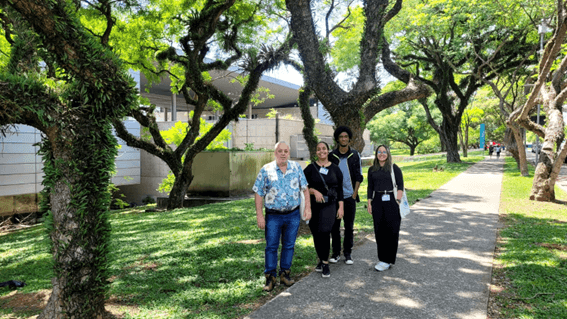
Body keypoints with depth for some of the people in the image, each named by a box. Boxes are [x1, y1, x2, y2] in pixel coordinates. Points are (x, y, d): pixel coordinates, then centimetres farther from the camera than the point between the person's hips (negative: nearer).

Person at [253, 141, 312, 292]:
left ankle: (285, 274, 25)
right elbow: (259, 193, -4)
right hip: (273, 216, -2)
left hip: (293, 215, 2)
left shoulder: (296, 167, 3)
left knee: (289, 245, 11)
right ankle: (270, 277, 16)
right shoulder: (266, 169, -4)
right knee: (271, 246, 3)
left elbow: (305, 188, 7)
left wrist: (308, 208, 0)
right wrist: (259, 215, -8)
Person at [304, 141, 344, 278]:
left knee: (324, 231, -19)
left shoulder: (335, 169, 6)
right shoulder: (310, 168, 3)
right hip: (314, 206, 1)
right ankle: (321, 260, 28)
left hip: (329, 205, -1)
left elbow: (340, 189, 8)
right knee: (316, 234, 8)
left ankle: (325, 263, -6)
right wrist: (315, 191, -15)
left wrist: (341, 207, 3)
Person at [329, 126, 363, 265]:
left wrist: (355, 194, -3)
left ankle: (348, 253, 17)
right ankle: (336, 253, 17)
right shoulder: (332, 155, 2)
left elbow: (359, 176, 5)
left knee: (349, 226, 5)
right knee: (334, 226, 4)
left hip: (350, 196, 0)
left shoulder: (355, 155, 3)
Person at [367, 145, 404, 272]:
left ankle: (387, 260, 5)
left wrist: (398, 200, -11)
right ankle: (382, 258, 15)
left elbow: (400, 186, -1)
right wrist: (369, 203, 8)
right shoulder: (372, 170, 12)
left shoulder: (394, 168, 1)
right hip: (377, 201, 4)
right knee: (379, 230, 5)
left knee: (391, 230, -2)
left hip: (391, 201, -3)